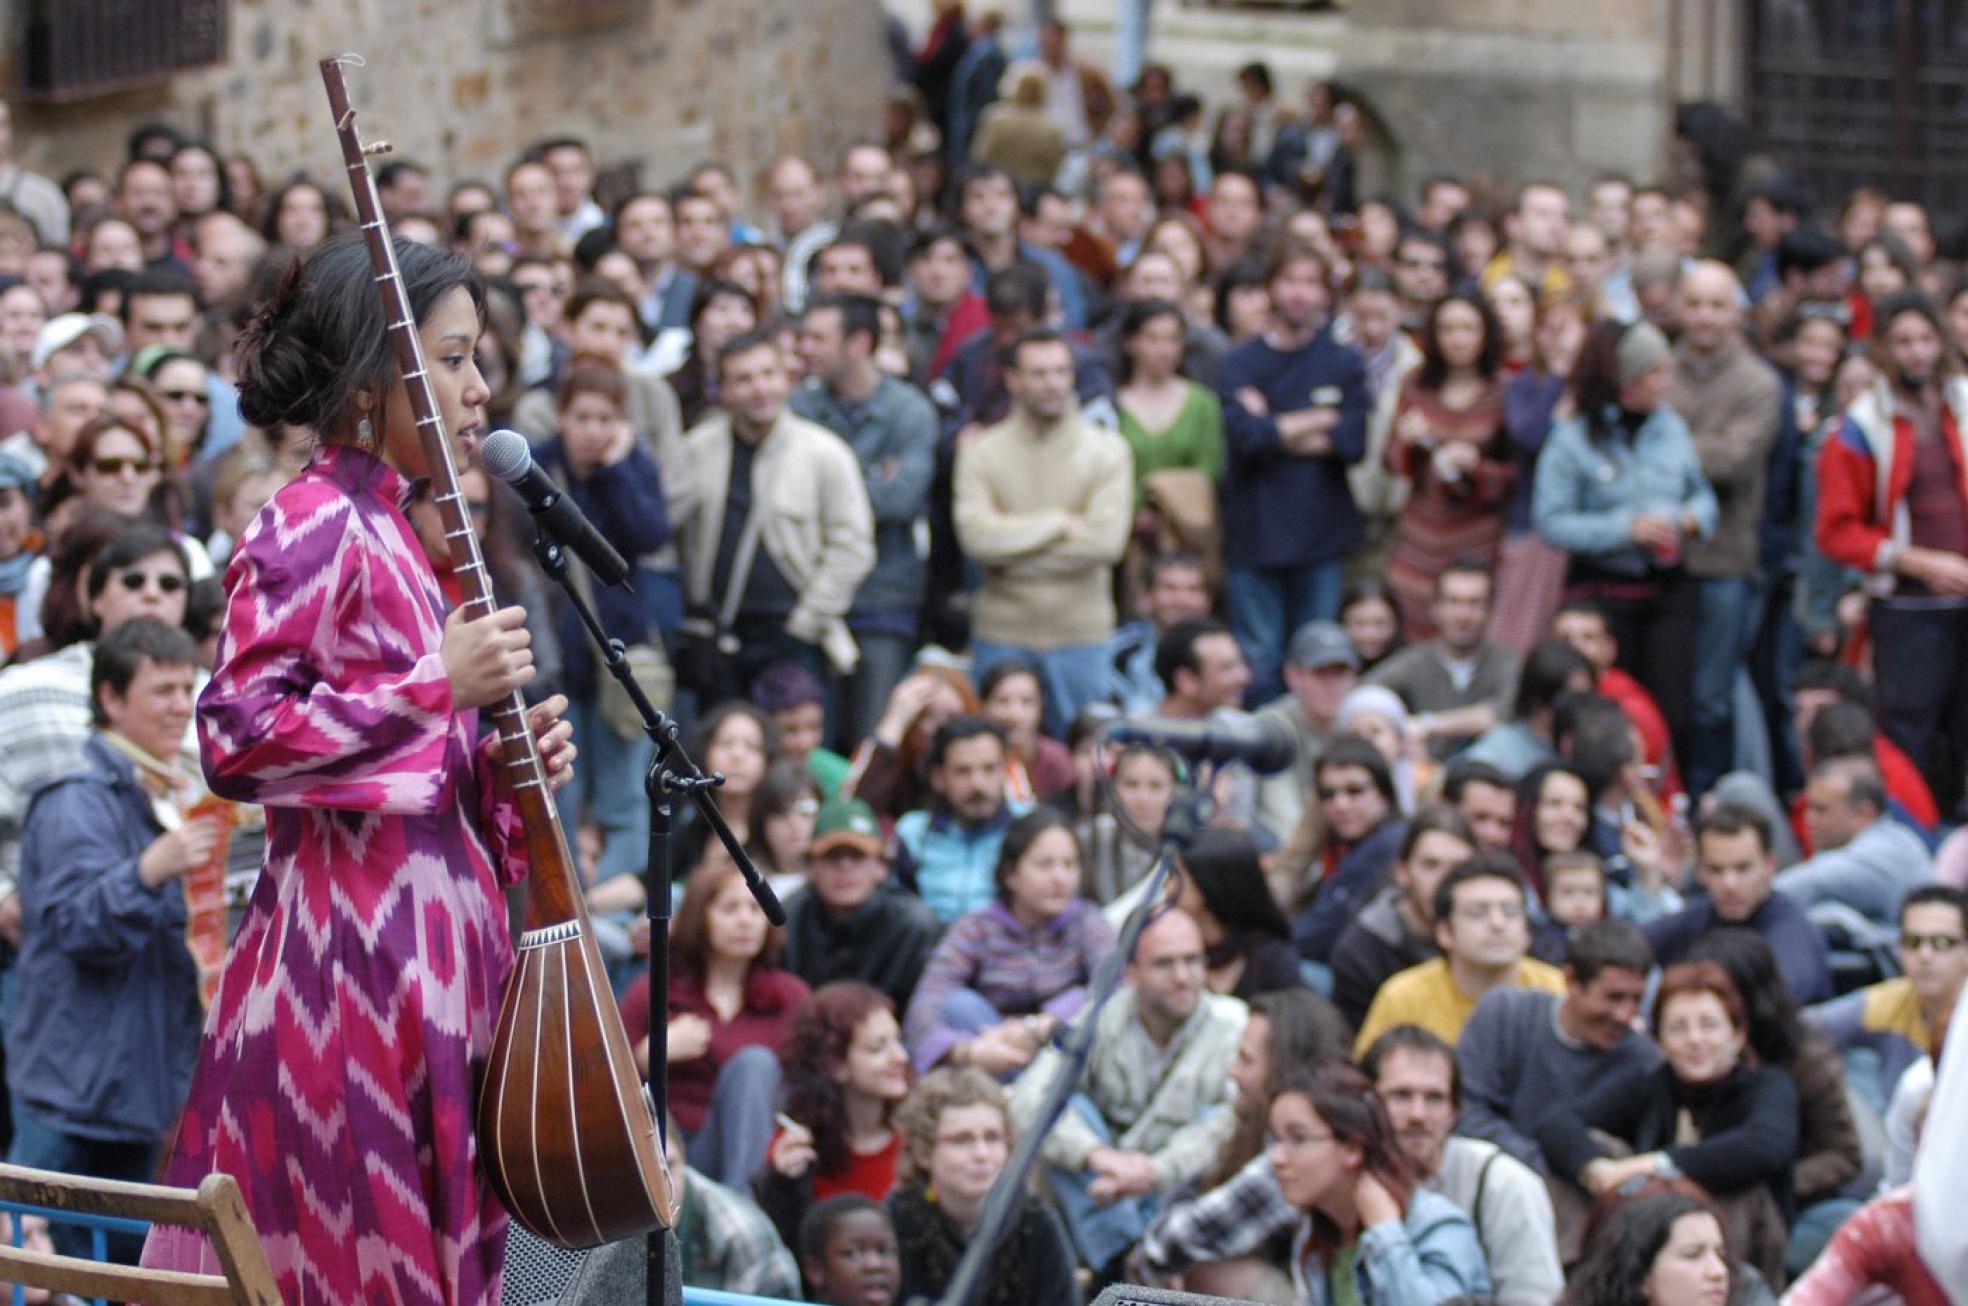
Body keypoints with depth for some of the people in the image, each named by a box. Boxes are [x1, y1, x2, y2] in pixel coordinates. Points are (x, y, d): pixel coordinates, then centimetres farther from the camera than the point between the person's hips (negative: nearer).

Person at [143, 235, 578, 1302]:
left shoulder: (387, 532, 17)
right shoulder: (311, 529, -10)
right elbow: (235, 741, -19)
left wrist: (499, 763, 5)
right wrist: (439, 687, -18)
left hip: (425, 950, 9)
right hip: (353, 947, -9)